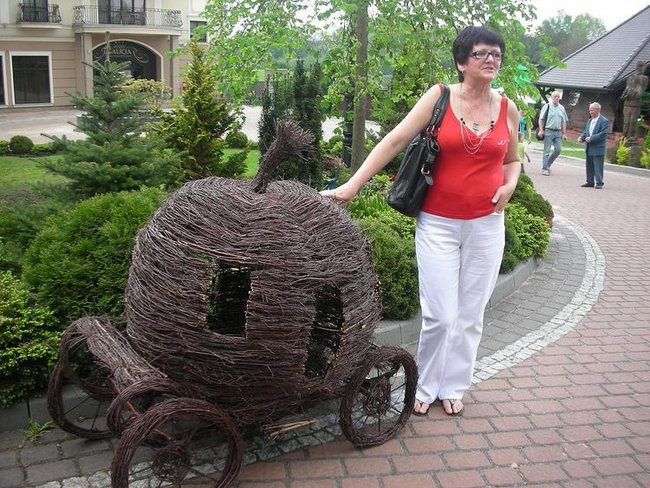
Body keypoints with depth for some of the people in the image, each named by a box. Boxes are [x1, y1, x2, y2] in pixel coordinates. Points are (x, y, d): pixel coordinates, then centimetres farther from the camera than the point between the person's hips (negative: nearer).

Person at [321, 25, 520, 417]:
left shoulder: (508, 109, 5)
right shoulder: (440, 97, -4)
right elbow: (395, 140, -10)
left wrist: (509, 185, -3)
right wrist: (353, 185, -18)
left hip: (486, 225, 3)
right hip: (438, 224, -3)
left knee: (471, 315, 10)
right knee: (441, 315, -3)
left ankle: (453, 386, 30)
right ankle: (426, 387, 22)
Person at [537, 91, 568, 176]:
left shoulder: (561, 108, 12)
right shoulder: (547, 106, -1)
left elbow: (564, 122, 17)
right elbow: (541, 119, -2)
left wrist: (564, 133, 12)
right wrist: (541, 130, -11)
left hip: (558, 132, 5)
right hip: (548, 131, -5)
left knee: (558, 149, -1)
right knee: (547, 150, -2)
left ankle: (548, 164, 16)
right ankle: (544, 169, 4)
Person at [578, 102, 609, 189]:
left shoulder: (604, 121, -9)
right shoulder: (589, 121, 15)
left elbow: (603, 134, -17)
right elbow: (585, 132, 17)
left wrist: (591, 138, -22)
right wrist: (581, 137, -3)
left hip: (598, 148, -7)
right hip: (589, 148, 7)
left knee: (598, 167, -3)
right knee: (589, 166, 11)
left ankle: (599, 183, 4)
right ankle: (590, 182, 19)